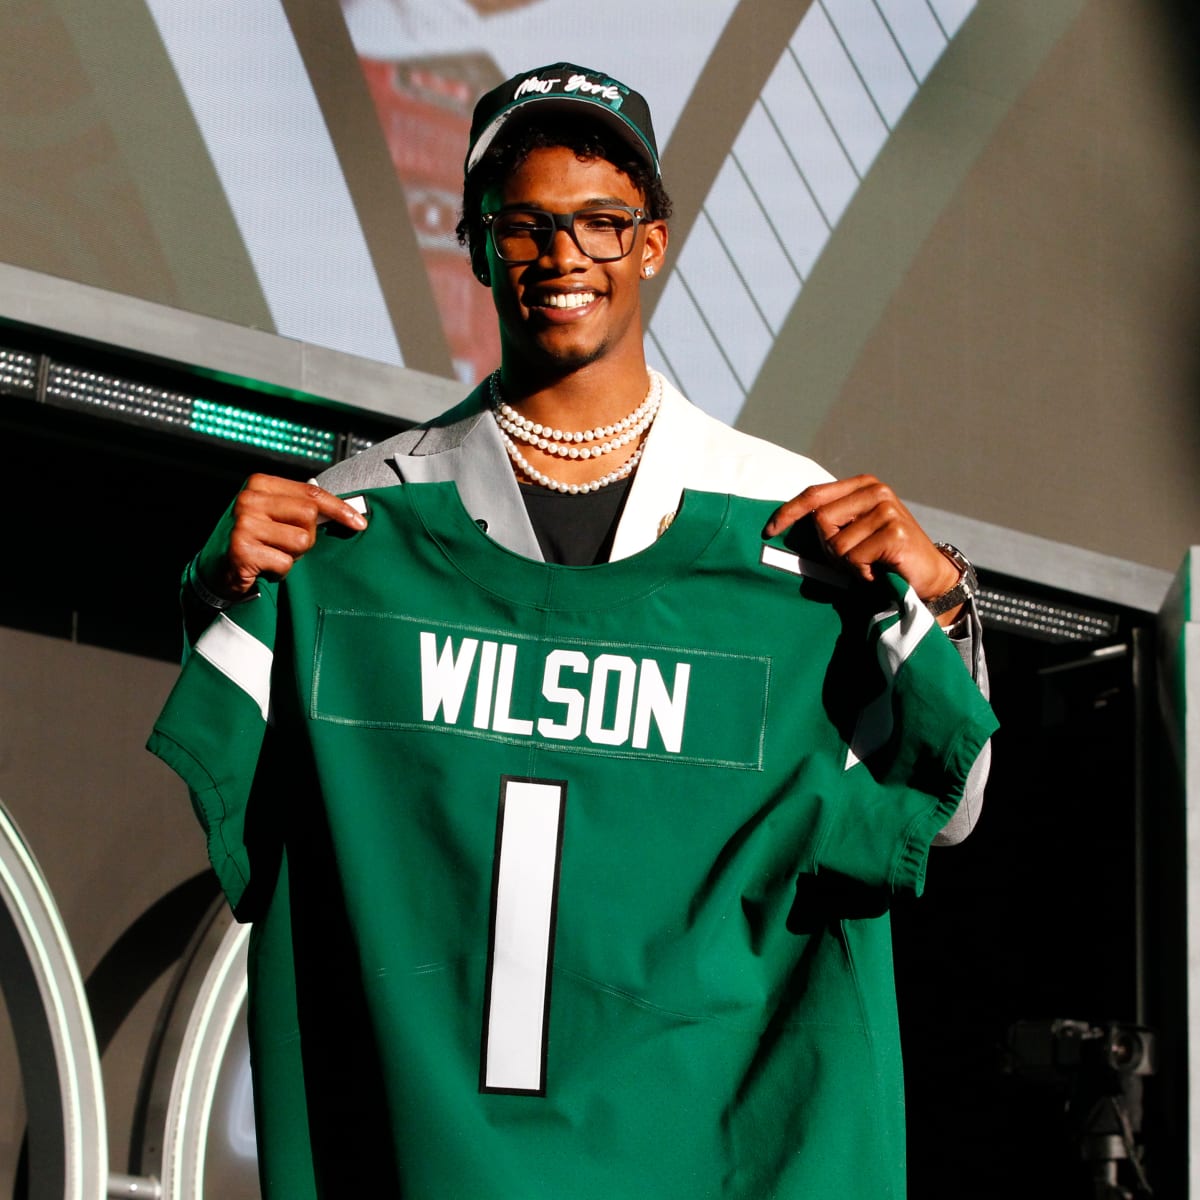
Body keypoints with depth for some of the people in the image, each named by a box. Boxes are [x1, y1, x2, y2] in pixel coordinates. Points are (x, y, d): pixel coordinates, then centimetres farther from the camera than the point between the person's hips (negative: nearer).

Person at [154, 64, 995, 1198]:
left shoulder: (791, 514, 6)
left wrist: (932, 598, -9)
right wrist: (228, 593, -5)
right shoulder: (368, 507, 8)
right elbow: (238, 806, 8)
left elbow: (939, 812, 5)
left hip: (702, 1092, 0)